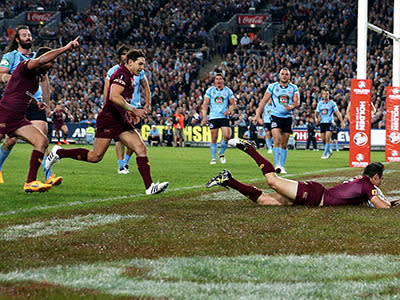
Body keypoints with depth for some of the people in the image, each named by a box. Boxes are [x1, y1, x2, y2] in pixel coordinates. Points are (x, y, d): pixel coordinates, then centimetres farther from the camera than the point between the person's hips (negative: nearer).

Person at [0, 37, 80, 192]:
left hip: (19, 119, 8)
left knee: (42, 141, -7)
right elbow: (39, 61, -34)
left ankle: (30, 182, -9)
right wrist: (65, 49, -37)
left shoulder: (38, 77, 15)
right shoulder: (24, 67, -11)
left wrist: (36, 102, 16)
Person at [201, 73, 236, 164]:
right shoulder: (210, 90, 5)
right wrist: (204, 117, -4)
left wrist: (229, 110, -8)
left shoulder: (228, 91, 6)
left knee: (227, 136, -14)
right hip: (213, 117, 0)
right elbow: (205, 104, 4)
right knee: (214, 138, 0)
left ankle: (222, 153, 10)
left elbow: (233, 104, 12)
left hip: (224, 117, 0)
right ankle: (213, 158, 11)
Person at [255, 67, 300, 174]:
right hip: (276, 116, -2)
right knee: (277, 140, -19)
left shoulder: (294, 88, 8)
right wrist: (258, 114, -5)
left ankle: (282, 166, 15)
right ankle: (277, 165, -19)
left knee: (284, 144, 6)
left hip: (287, 117, 2)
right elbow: (264, 100, 2)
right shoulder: (272, 86, 4)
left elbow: (297, 101, -2)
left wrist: (291, 107, -25)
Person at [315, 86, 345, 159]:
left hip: (329, 122, -4)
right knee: (323, 139, 4)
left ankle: (325, 154, -11)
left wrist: (342, 122, -8)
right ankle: (329, 151, 25)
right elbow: (318, 113, 15)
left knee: (327, 138, -15)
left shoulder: (332, 103, -1)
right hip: (322, 123, 4)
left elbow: (337, 113, -2)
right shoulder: (320, 103, 10)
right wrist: (318, 118, -7)